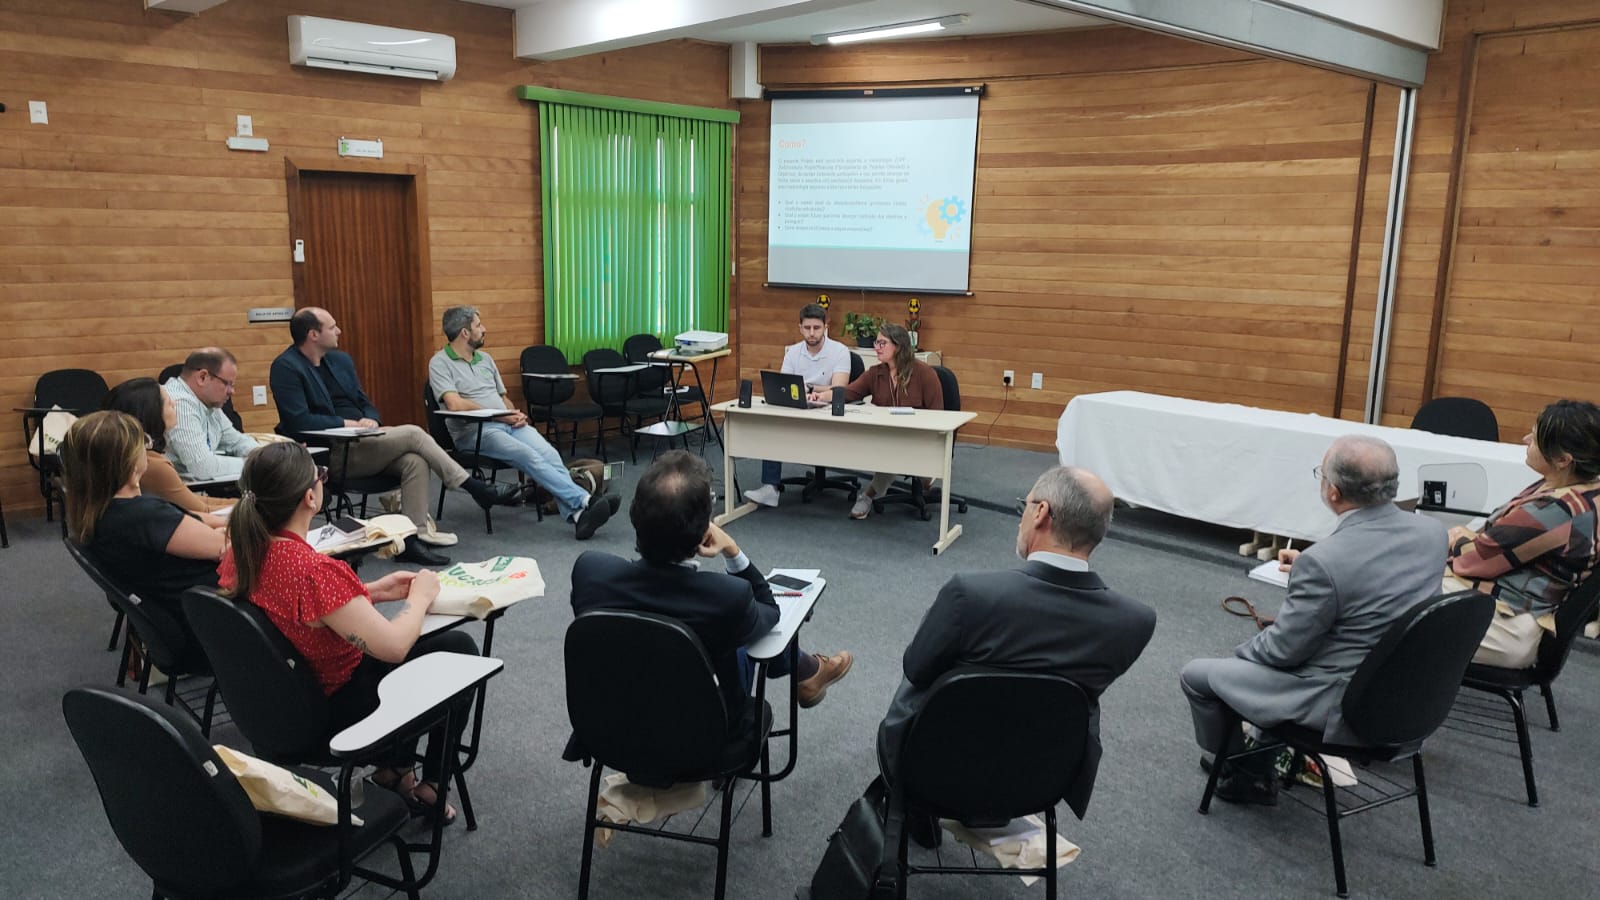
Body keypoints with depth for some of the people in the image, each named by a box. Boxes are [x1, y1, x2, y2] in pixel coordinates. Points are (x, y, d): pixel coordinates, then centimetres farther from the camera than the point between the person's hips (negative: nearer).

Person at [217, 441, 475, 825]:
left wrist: (371, 592, 4)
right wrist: (421, 595, -11)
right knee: (459, 649, 10)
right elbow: (393, 646, -29)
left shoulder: (241, 552, -10)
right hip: (337, 707, -8)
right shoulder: (315, 570, -35)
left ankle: (394, 769, 26)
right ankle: (430, 785, 20)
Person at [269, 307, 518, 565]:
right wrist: (349, 423, -15)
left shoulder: (340, 359, 16)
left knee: (415, 460, -22)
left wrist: (371, 420, -2)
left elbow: (365, 404, 21)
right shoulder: (286, 367, -7)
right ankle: (476, 488, -10)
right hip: (330, 455, -7)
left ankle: (414, 536, -23)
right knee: (412, 434, -20)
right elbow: (298, 420, -18)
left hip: (359, 442, 7)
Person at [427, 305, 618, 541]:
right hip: (474, 431, -6)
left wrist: (515, 414, 4)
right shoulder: (440, 363, 0)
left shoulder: (485, 359, 22)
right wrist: (497, 415, -11)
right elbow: (455, 404, -15)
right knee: (529, 457, -31)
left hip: (509, 424, 6)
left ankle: (577, 515, -39)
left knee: (549, 453, -23)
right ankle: (583, 501, -38)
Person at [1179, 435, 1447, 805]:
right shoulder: (1433, 532, -7)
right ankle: (1261, 770, 37)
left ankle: (1240, 772, 32)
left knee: (1196, 675, 9)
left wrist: (1243, 650, 3)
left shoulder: (1323, 561, -29)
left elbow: (1283, 650, -17)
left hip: (1342, 706, -8)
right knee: (1268, 637, 30)